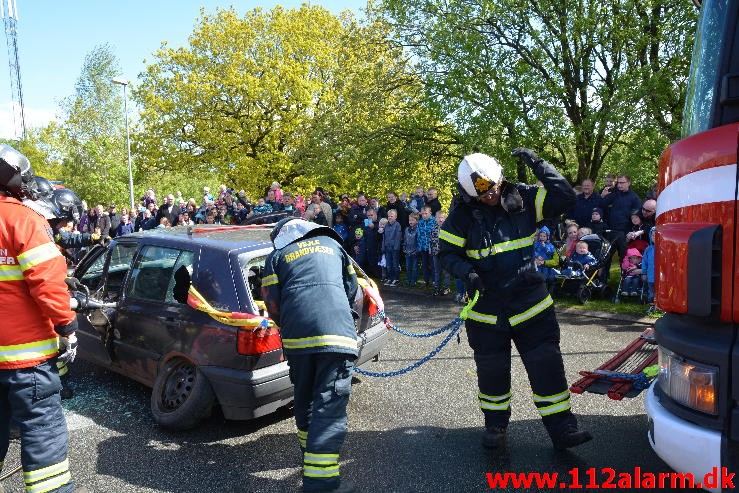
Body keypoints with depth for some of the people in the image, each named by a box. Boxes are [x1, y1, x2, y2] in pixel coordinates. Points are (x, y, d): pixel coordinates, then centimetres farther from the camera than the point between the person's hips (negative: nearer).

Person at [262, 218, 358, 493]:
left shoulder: (277, 256, 19)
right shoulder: (332, 244, 23)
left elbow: (272, 304, 11)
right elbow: (352, 289, 23)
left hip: (296, 335, 2)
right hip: (336, 333, -1)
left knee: (304, 398, 22)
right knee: (330, 405, -3)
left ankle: (310, 452, 39)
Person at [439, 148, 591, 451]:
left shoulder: (523, 197, -2)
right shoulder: (462, 213, -5)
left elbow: (565, 198, -8)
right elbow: (449, 254, -1)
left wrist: (539, 165, -15)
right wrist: (468, 273, -19)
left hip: (530, 301, 0)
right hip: (486, 306, 0)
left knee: (547, 366, 1)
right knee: (491, 369, 11)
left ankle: (562, 429, 14)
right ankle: (496, 424, 31)